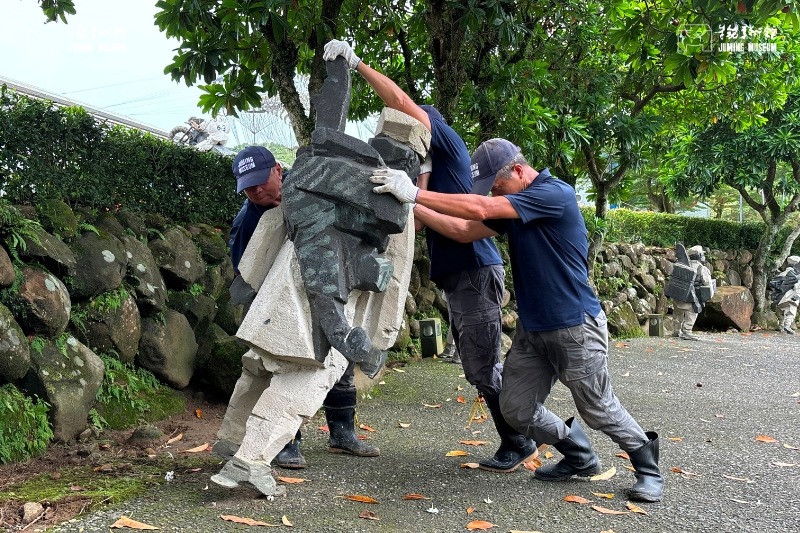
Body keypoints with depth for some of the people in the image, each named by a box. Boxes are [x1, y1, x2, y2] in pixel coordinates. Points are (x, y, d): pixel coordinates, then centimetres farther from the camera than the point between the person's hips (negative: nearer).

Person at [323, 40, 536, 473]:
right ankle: (514, 440, 22)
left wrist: (357, 64, -9)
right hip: (456, 276, 10)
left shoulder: (448, 142, -2)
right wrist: (420, 179, 3)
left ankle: (519, 444, 8)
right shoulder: (431, 165, 22)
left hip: (475, 272, -10)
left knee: (484, 366, -5)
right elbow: (417, 221, 12)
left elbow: (402, 102, -14)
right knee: (477, 369, 13)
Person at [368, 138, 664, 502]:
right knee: (516, 409, 6)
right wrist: (411, 206, -3)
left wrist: (415, 193, -27)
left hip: (575, 328, -8)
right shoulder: (512, 207, 9)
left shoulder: (555, 194, -18)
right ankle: (580, 457, 28)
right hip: (532, 329, 8)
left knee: (599, 410, 4)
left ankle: (647, 466, 29)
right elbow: (464, 230, 7)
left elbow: (481, 209, -27)